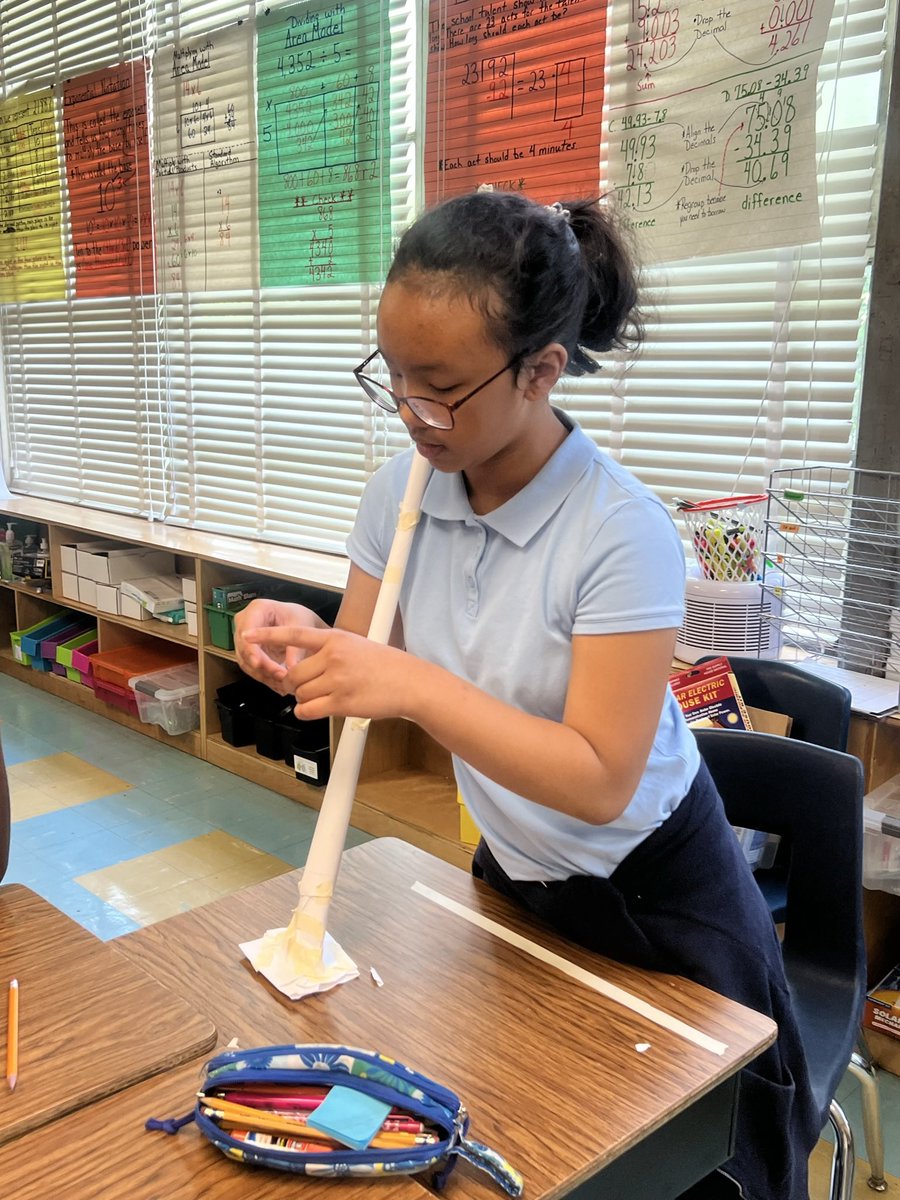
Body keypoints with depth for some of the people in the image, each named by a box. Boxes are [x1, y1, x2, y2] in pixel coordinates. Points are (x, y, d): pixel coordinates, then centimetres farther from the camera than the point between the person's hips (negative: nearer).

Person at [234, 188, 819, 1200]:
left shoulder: (622, 533, -30)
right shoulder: (403, 488, -11)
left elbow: (600, 782, -30)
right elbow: (361, 665, -5)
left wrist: (416, 686, -39)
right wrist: (299, 641, -28)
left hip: (652, 895, -5)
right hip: (512, 872, 6)